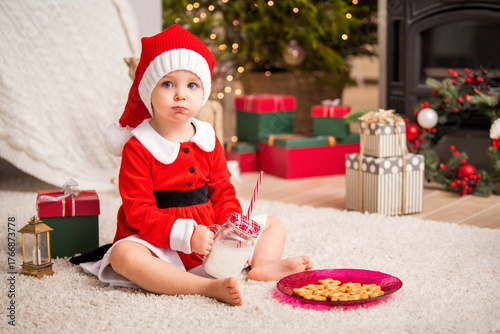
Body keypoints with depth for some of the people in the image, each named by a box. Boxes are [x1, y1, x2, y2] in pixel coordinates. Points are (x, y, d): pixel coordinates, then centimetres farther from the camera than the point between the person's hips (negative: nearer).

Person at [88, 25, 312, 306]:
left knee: (274, 225, 7)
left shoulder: (207, 139, 5)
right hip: (161, 245, -5)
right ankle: (208, 287, -45)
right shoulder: (138, 148, -12)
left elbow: (223, 192, 10)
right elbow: (139, 212, -17)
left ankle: (262, 264, -25)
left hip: (210, 238, 6)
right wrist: (186, 235, -28)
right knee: (124, 255, -38)